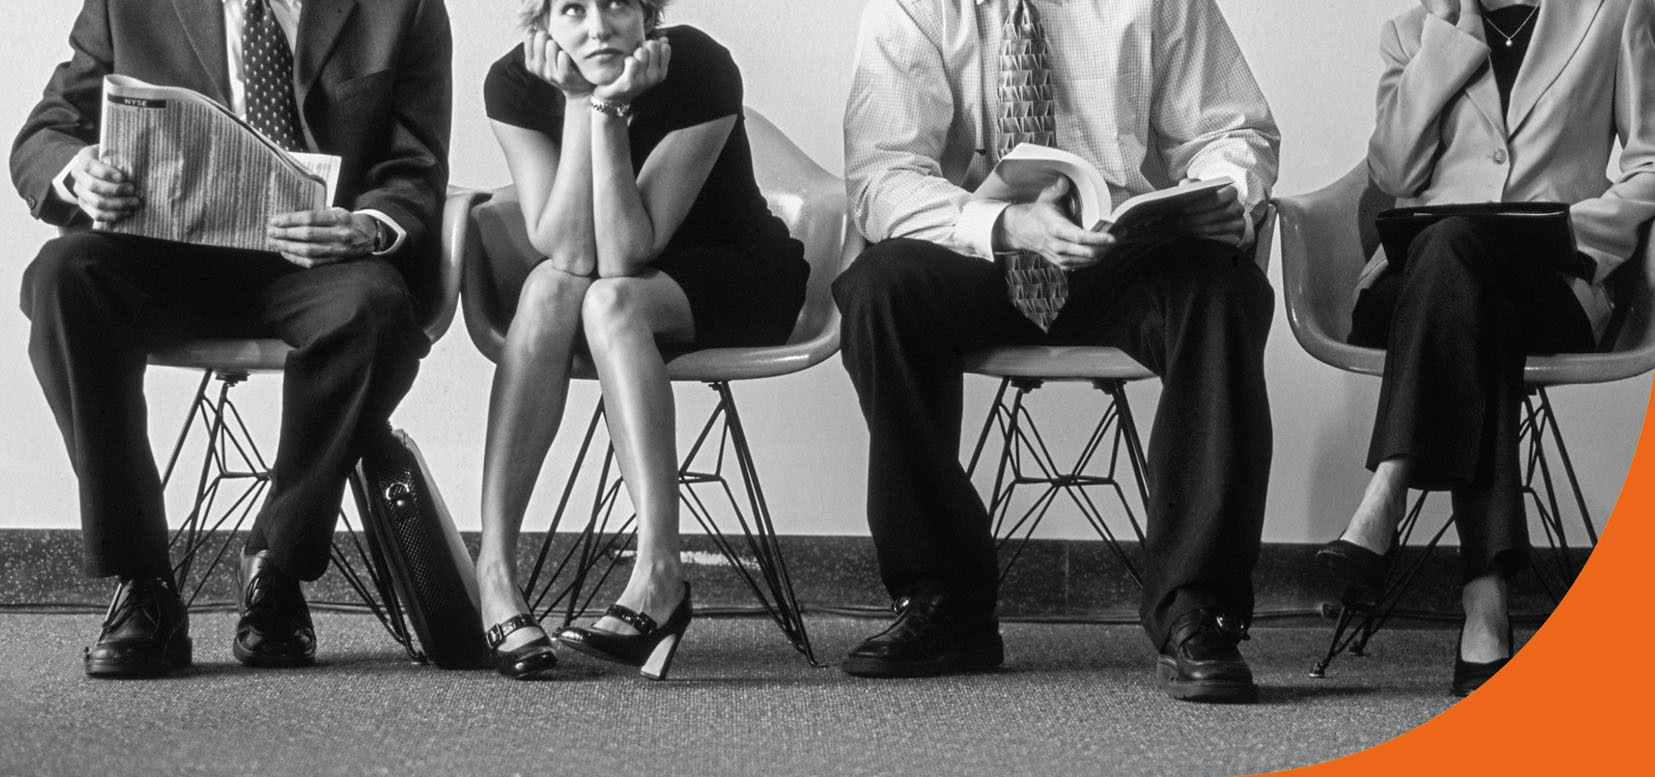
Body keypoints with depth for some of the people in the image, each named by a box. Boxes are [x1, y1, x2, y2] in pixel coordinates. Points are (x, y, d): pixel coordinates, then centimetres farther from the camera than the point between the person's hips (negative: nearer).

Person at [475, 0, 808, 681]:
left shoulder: (701, 71, -25)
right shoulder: (514, 85, -16)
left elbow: (625, 254, -28)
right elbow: (569, 250, -25)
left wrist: (609, 109, -34)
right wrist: (582, 105, -30)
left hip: (735, 281, -3)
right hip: (620, 290, 3)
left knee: (609, 299, -33)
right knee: (550, 287, -30)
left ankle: (658, 573, -43)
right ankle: (494, 566, -35)